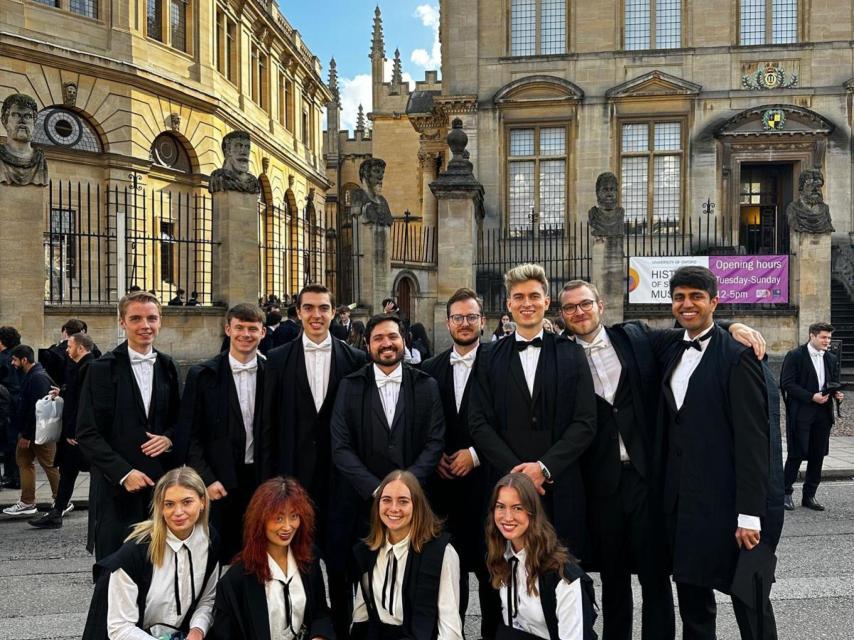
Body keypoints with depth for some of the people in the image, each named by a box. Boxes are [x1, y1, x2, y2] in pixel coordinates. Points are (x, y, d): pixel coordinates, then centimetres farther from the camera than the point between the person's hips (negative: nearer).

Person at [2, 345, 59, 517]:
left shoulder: (38, 378, -20)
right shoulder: (30, 376, 12)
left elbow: (37, 409, -24)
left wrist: (27, 435, -21)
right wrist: (23, 432, 13)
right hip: (27, 430, 10)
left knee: (49, 465, -2)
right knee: (23, 461, 13)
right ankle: (27, 503, 20)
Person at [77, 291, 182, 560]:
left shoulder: (167, 366, 9)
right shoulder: (103, 368, -4)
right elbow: (87, 433, -6)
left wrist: (169, 438, -5)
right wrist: (123, 472, -13)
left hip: (162, 484, 4)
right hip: (117, 487, -3)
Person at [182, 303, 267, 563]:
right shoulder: (202, 375, -2)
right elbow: (190, 435, -3)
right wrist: (207, 480, -10)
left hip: (262, 481, 2)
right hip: (218, 484, -1)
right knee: (218, 557, 5)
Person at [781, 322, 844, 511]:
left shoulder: (831, 359, 13)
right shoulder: (795, 355, -6)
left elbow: (834, 383, 22)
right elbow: (787, 383, -11)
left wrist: (836, 393, -2)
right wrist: (811, 397, -18)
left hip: (823, 413, 6)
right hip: (801, 413, -6)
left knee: (817, 455, 8)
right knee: (797, 454, -3)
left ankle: (809, 495, 17)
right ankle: (786, 492, 10)